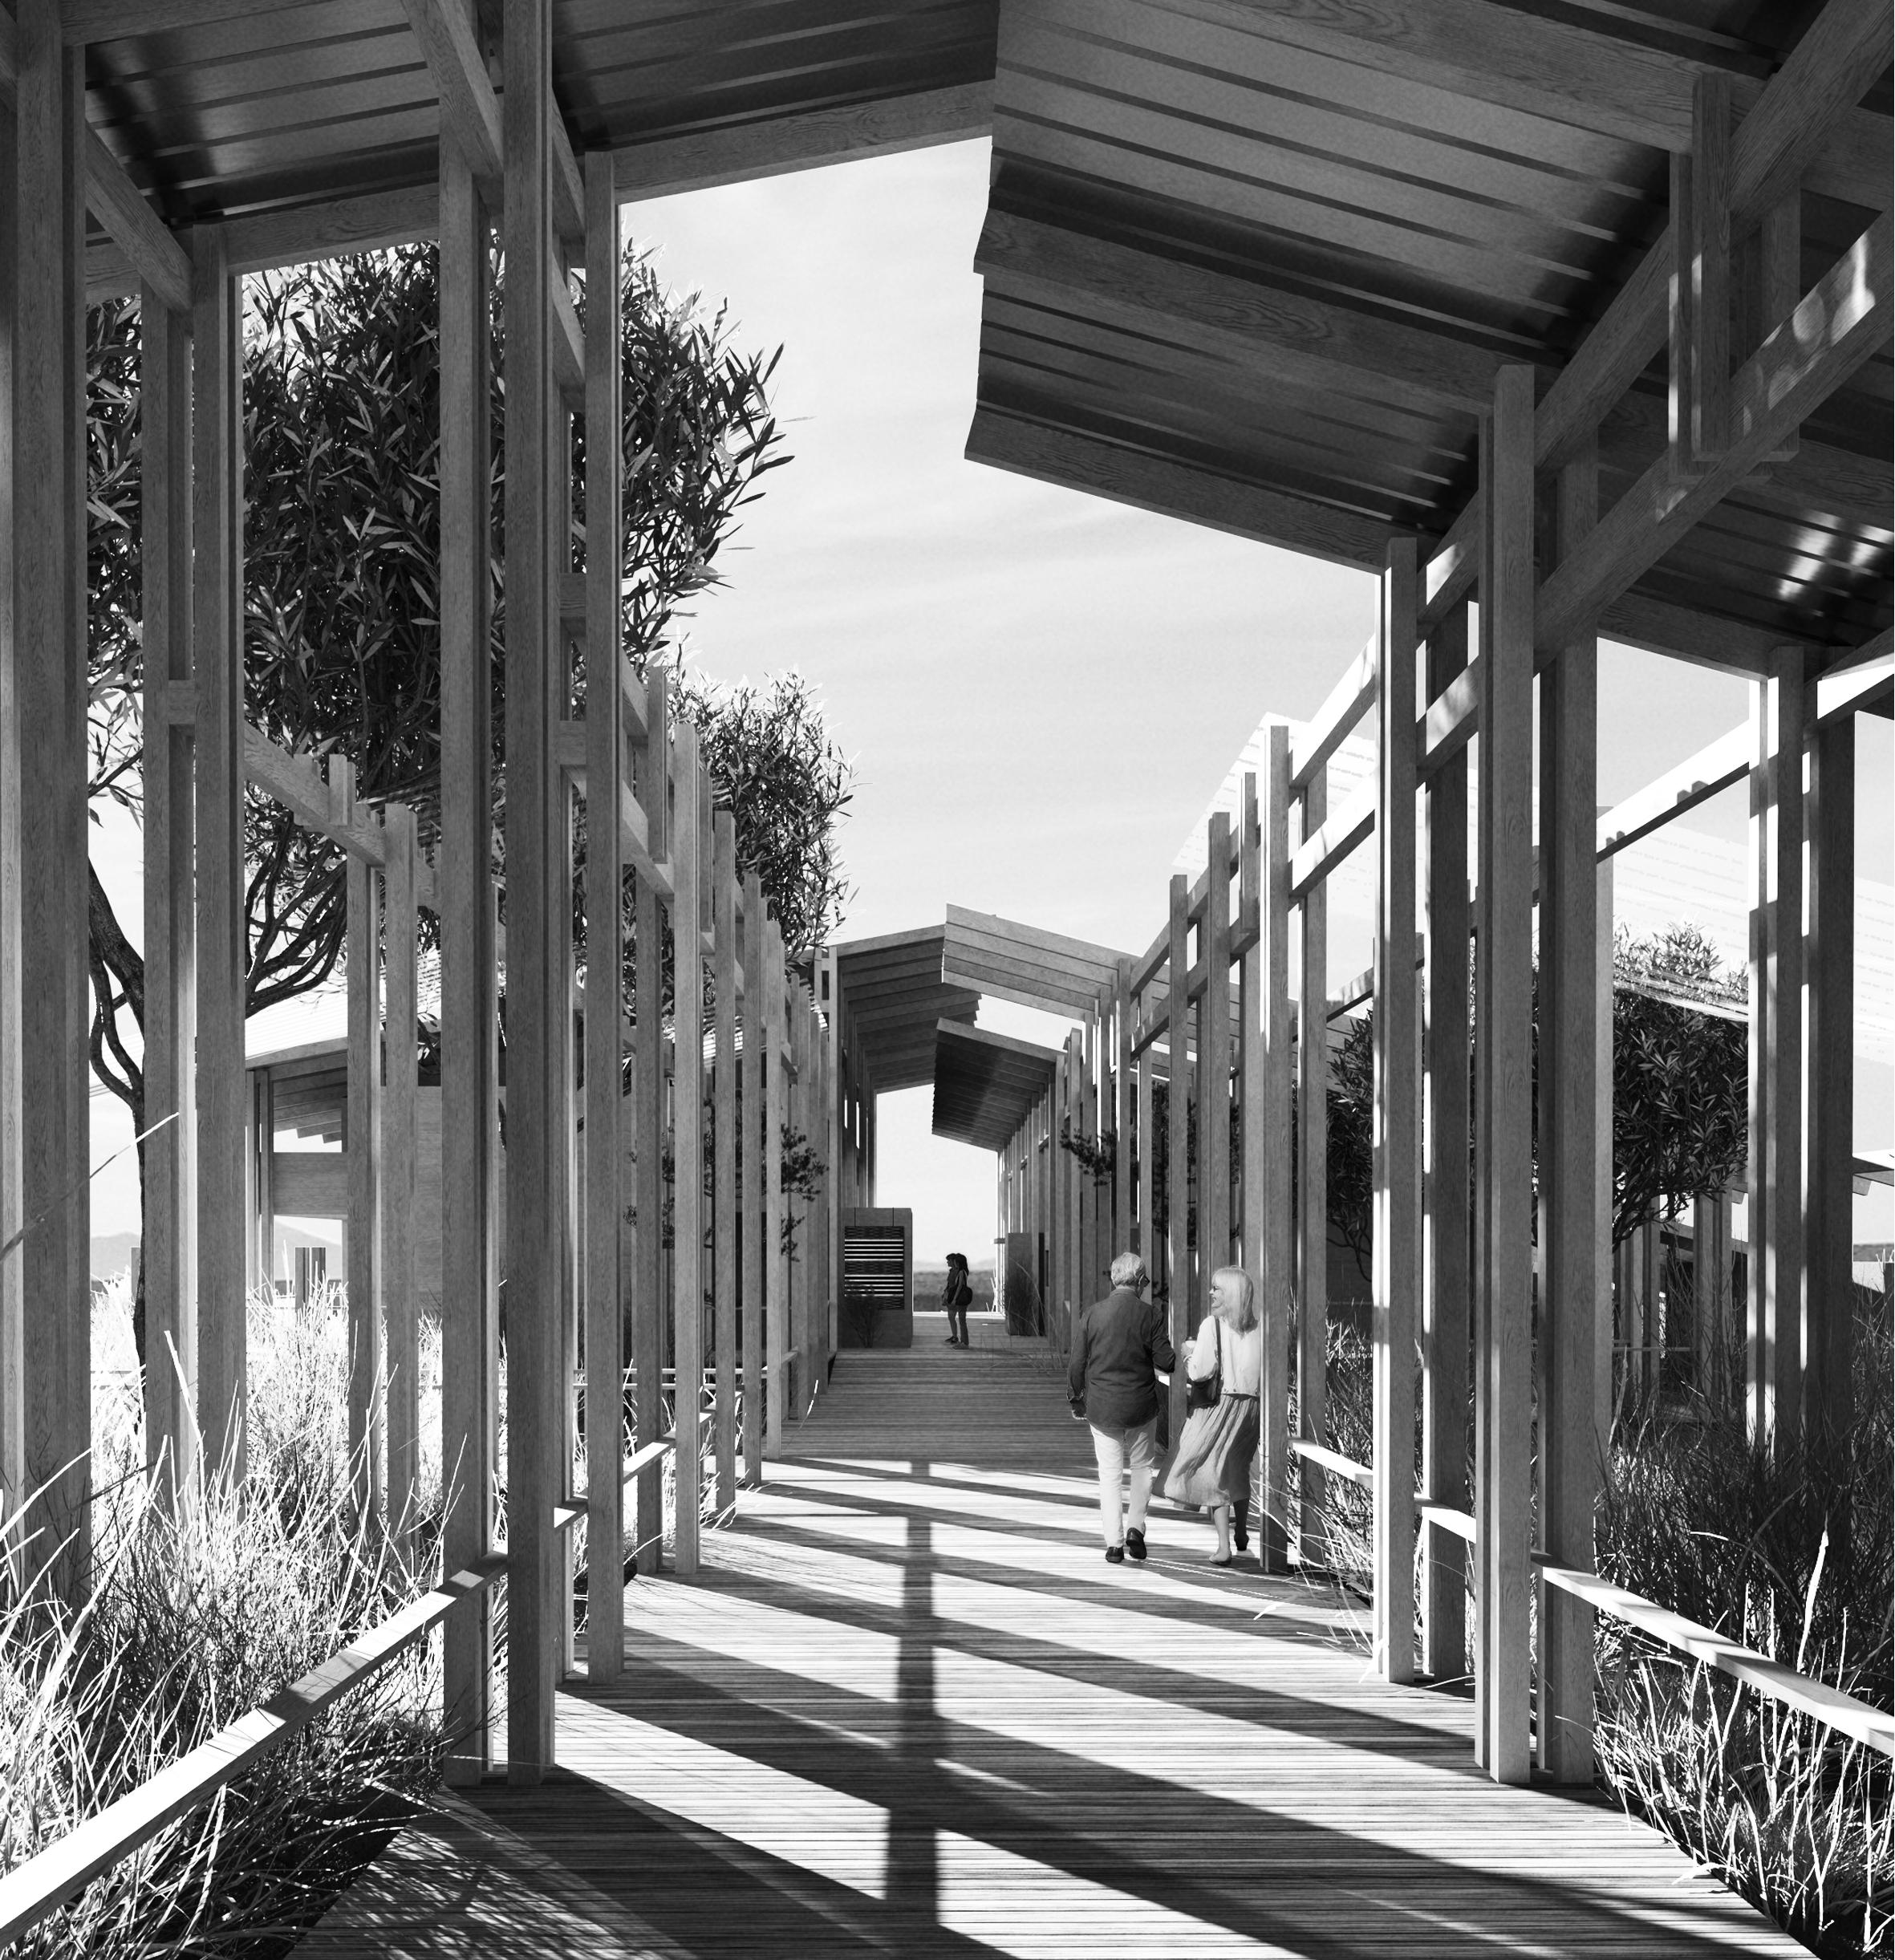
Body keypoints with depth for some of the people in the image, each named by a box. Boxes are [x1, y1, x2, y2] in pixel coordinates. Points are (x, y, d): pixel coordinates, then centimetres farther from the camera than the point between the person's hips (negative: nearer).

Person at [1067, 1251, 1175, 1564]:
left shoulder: (1092, 1314, -4)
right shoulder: (1150, 1315, -9)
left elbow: (1076, 1364, -1)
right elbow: (1166, 1362, -8)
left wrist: (1076, 1398, 13)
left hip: (1101, 1407, 1)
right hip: (1141, 1408, -1)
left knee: (1109, 1473, 8)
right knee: (1143, 1466, 18)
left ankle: (1114, 1543, 7)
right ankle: (1135, 1526, 6)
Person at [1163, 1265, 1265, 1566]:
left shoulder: (1212, 1325, -11)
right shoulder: (1258, 1328, 2)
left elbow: (1201, 1371, -16)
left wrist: (1189, 1352, 3)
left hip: (1219, 1404, -5)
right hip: (1249, 1405, 5)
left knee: (1213, 1472, 2)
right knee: (1239, 1469, 23)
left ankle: (1224, 1545, -5)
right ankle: (1241, 1534, 36)